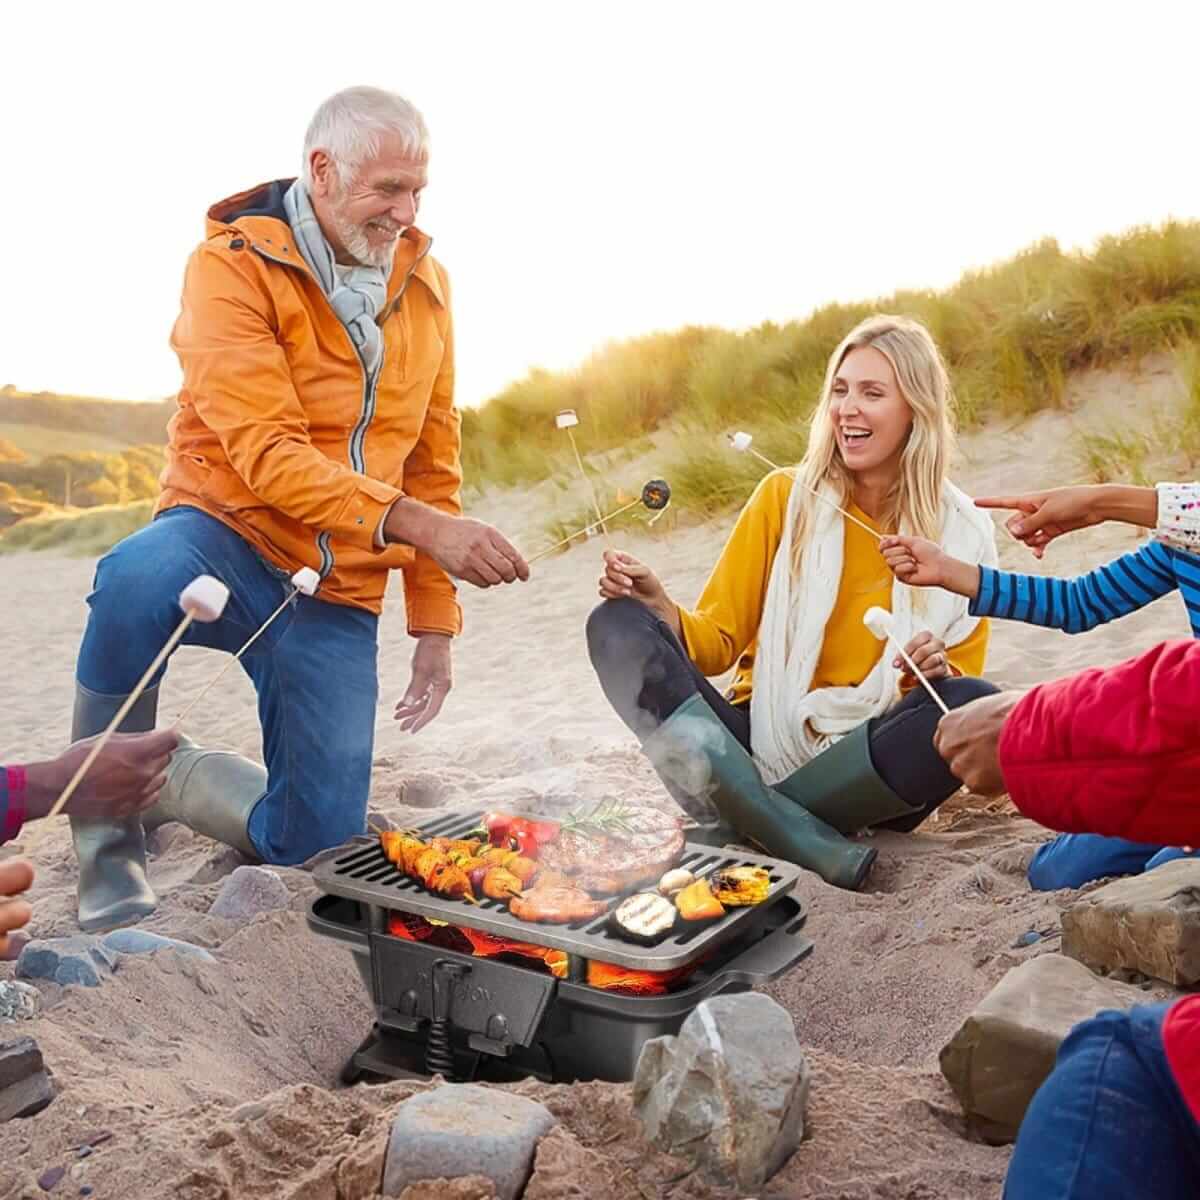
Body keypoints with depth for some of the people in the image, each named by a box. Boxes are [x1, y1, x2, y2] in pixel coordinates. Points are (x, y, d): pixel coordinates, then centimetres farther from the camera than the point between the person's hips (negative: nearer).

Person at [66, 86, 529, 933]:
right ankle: (109, 833, -14)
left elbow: (433, 464, 11)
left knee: (318, 845, -2)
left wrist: (437, 621, 10)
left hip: (338, 592, 4)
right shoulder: (233, 266, -12)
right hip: (231, 539, -4)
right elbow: (266, 454, -24)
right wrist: (414, 525, -37)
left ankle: (166, 776, 29)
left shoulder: (424, 283, 6)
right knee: (138, 581, -41)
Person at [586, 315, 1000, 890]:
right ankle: (808, 844, -30)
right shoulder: (786, 497, 3)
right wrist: (658, 604, -18)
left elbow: (958, 681, 6)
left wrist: (940, 670, -17)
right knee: (619, 627, -21)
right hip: (758, 746, 1)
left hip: (866, 766, 0)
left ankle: (742, 820, -20)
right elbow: (717, 642, 2)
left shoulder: (962, 535, 2)